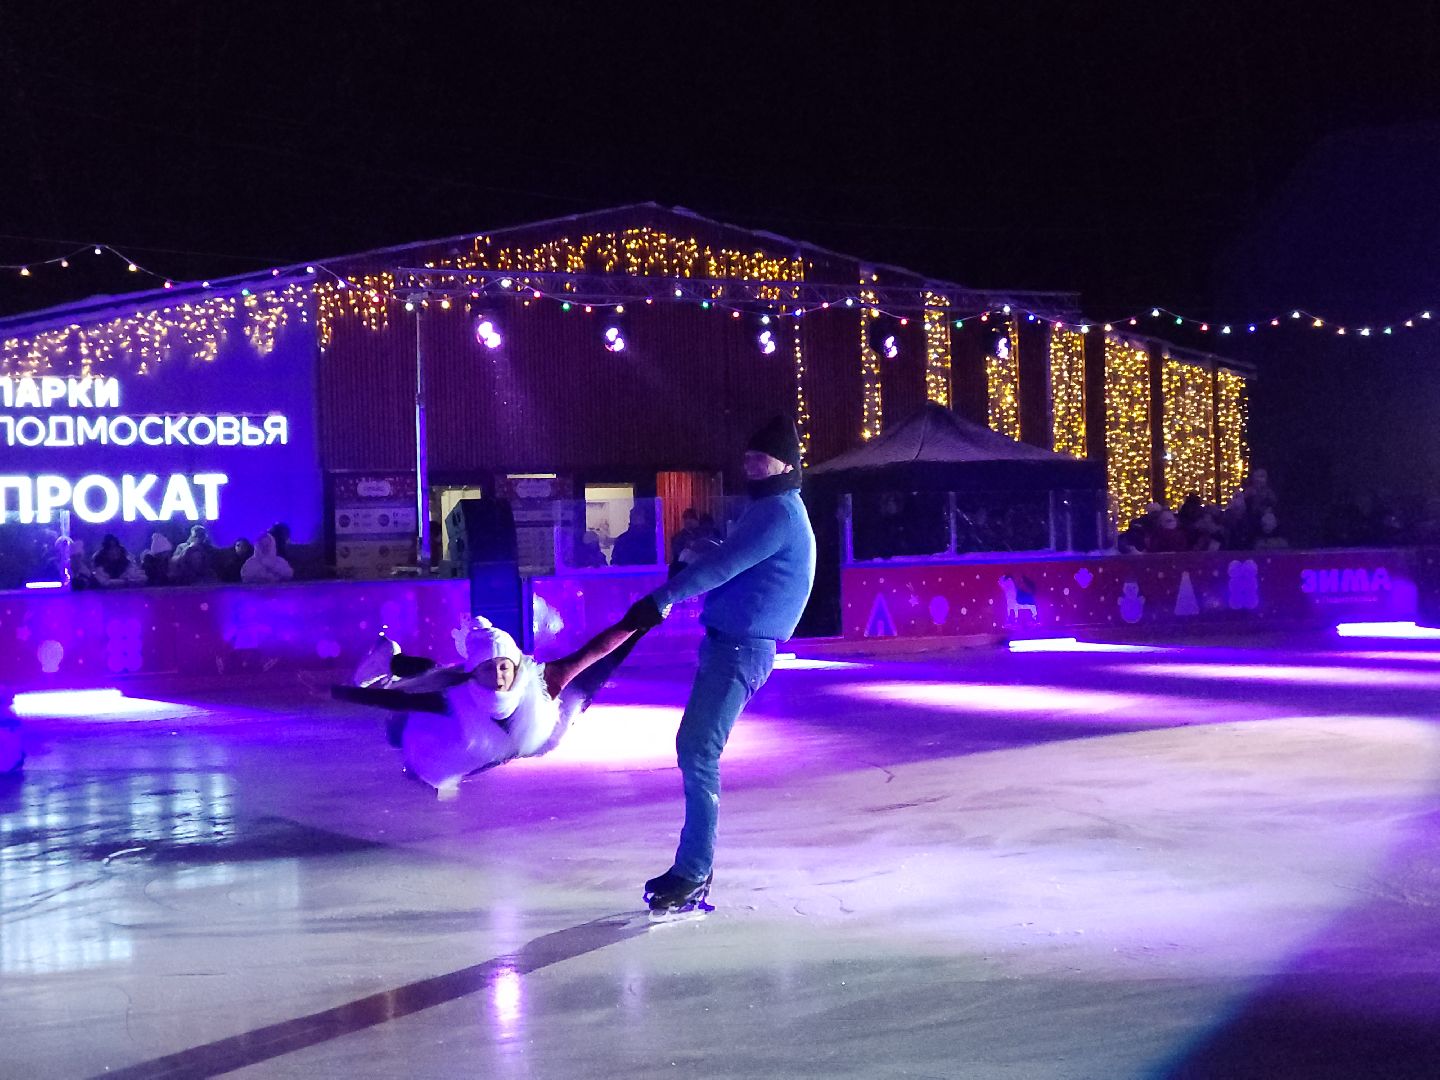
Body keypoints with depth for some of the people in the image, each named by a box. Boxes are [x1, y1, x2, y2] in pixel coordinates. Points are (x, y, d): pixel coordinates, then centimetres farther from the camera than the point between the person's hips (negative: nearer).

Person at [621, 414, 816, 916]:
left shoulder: (779, 513, -13)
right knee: (693, 748, 12)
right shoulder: (770, 510, 21)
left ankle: (693, 873, -12)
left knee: (698, 753, -15)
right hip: (726, 646, 11)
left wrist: (660, 600, -19)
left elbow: (721, 566, -20)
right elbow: (731, 564, 22)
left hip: (741, 651, -11)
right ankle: (694, 867, 18)